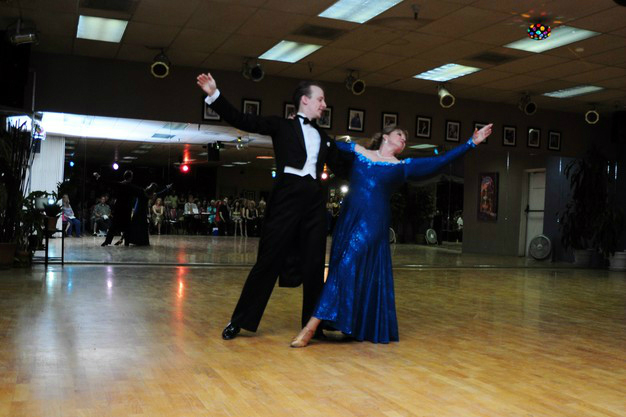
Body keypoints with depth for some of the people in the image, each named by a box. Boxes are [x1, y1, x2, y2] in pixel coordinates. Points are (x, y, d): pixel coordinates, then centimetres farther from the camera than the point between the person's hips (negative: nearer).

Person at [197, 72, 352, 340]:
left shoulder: (323, 137, 23)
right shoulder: (282, 125, 8)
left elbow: (341, 167, 27)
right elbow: (242, 121, -1)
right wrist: (214, 95, -11)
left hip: (315, 202, 5)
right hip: (287, 197, -4)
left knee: (314, 265, 7)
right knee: (269, 260, -3)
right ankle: (240, 320, 8)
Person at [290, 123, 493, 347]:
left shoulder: (404, 166, 12)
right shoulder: (357, 150, 15)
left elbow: (441, 161, 11)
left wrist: (471, 143, 8)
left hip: (374, 221, -3)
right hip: (348, 217, 3)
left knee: (348, 267, -14)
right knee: (340, 267, 4)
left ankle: (312, 326, -16)